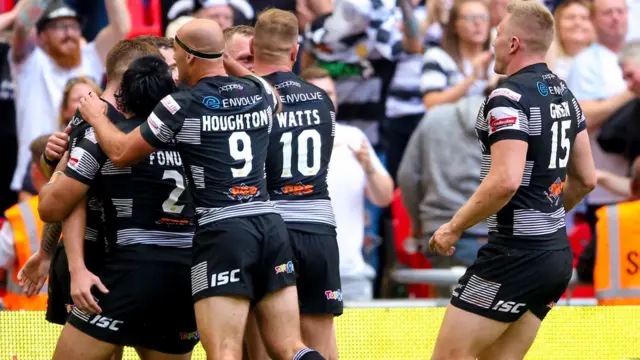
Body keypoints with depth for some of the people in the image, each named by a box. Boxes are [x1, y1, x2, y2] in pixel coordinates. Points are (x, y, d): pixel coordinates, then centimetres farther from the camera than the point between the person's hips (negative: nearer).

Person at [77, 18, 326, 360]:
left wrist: (95, 115, 25)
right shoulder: (261, 92, 12)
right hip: (270, 226, 5)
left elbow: (121, 153, 7)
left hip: (221, 232, -5)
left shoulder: (180, 106, -4)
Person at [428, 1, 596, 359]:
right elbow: (586, 179, 20)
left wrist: (454, 228, -16)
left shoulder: (509, 97, -15)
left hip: (517, 255, -9)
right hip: (559, 252, 9)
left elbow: (505, 181, -27)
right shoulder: (564, 94, 12)